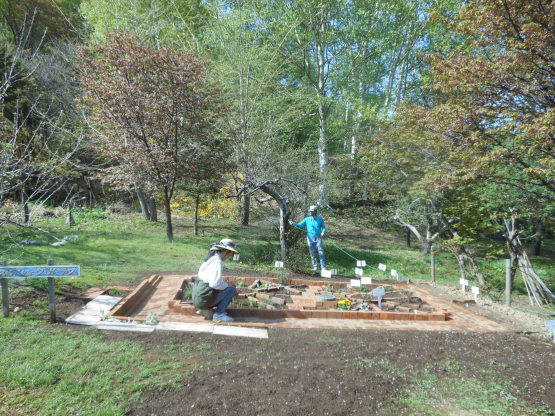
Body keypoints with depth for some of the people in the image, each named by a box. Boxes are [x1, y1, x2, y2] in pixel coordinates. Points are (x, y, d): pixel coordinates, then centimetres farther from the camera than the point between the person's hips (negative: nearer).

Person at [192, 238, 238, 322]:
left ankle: (204, 308, 10)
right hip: (204, 299, -9)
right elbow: (215, 284, -24)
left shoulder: (210, 258, 13)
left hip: (197, 297, 9)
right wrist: (227, 284, -7)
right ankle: (218, 315, -3)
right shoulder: (217, 261, -16)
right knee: (232, 289, 0)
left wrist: (225, 284, 19)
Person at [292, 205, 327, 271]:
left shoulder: (320, 219, 2)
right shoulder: (307, 219, 4)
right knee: (312, 253, 6)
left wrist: (323, 232, -12)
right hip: (310, 238, 2)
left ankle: (323, 267, 0)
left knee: (321, 253, -4)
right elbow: (300, 225, 0)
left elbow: (323, 227, 8)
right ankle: (315, 266, 15)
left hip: (318, 238, -2)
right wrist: (294, 224, -18)